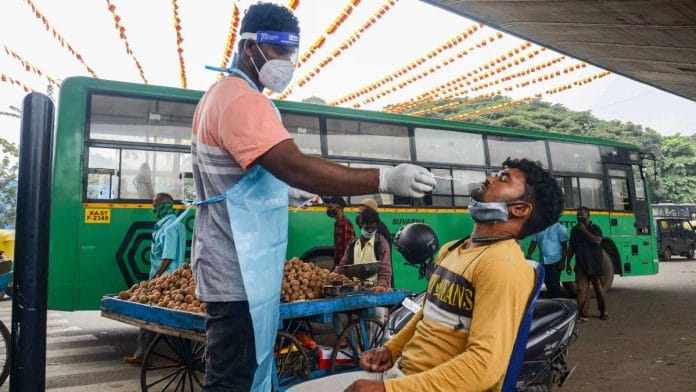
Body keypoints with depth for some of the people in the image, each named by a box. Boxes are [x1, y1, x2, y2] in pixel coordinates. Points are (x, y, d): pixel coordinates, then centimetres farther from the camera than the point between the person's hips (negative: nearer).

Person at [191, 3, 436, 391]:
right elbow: (296, 168, -32)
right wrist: (385, 179, -34)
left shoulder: (223, 94, 16)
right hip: (240, 271, -11)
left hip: (240, 264, 11)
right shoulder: (242, 100, -20)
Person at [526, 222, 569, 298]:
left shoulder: (559, 228, -6)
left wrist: (563, 261, -11)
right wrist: (529, 255, -4)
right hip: (542, 261, 5)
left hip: (555, 261, -5)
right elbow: (533, 243, 9)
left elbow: (564, 245, -6)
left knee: (554, 284, -5)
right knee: (548, 284, 11)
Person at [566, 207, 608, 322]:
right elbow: (571, 248, 13)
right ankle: (583, 314, -5)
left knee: (599, 288, 8)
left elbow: (597, 241, -22)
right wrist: (568, 263, 10)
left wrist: (584, 230, -18)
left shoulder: (595, 228, -1)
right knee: (581, 289, -6)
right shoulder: (574, 230, 9)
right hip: (580, 265, 2)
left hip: (595, 264, -2)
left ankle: (603, 311, 25)